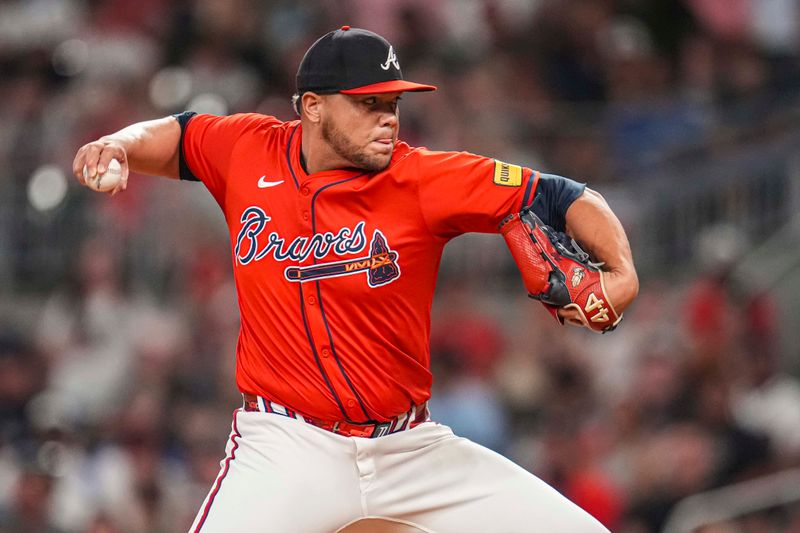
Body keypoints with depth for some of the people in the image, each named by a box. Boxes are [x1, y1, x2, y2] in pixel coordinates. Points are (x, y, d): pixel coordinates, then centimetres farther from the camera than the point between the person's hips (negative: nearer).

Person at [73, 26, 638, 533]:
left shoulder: (424, 180, -8)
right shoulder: (248, 152, -1)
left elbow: (564, 197, -10)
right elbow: (171, 138, 20)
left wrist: (621, 272, -27)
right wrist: (119, 146, -2)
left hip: (411, 446, 1)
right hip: (285, 448, -1)